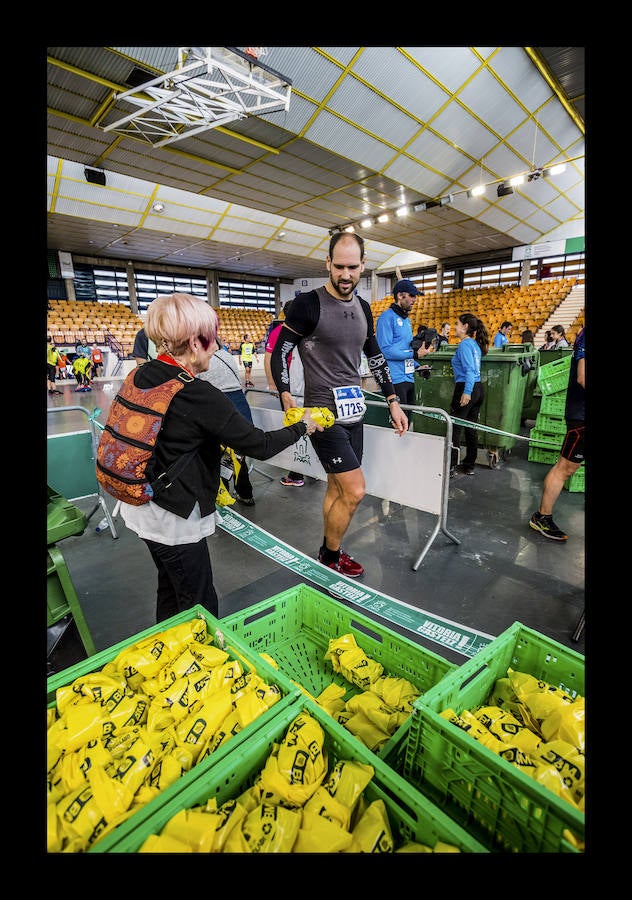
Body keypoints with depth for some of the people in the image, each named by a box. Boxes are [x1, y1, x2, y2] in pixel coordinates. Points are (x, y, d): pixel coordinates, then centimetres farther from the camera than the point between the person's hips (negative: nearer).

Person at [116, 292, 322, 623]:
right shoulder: (200, 396, -26)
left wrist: (216, 444, 15)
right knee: (200, 606, 10)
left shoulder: (139, 376, -1)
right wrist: (302, 427, -5)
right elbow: (259, 445, -20)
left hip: (141, 505, 9)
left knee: (171, 586, 28)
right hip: (173, 519, -9)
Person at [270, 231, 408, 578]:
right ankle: (330, 557, 16)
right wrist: (287, 400, -19)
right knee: (354, 491, -8)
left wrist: (393, 401, 17)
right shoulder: (308, 304, -8)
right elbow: (279, 352, -7)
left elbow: (375, 357, 20)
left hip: (353, 412, 7)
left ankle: (329, 554, 31)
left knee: (336, 487, 14)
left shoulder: (363, 308, 12)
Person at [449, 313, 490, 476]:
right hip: (478, 389, 9)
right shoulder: (475, 344, 16)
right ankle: (469, 466, 21)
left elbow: (469, 370, -21)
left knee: (455, 428, -4)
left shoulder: (464, 344, -11)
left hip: (466, 388, -9)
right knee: (470, 429, 13)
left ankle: (450, 467, -1)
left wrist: (466, 392, -25)